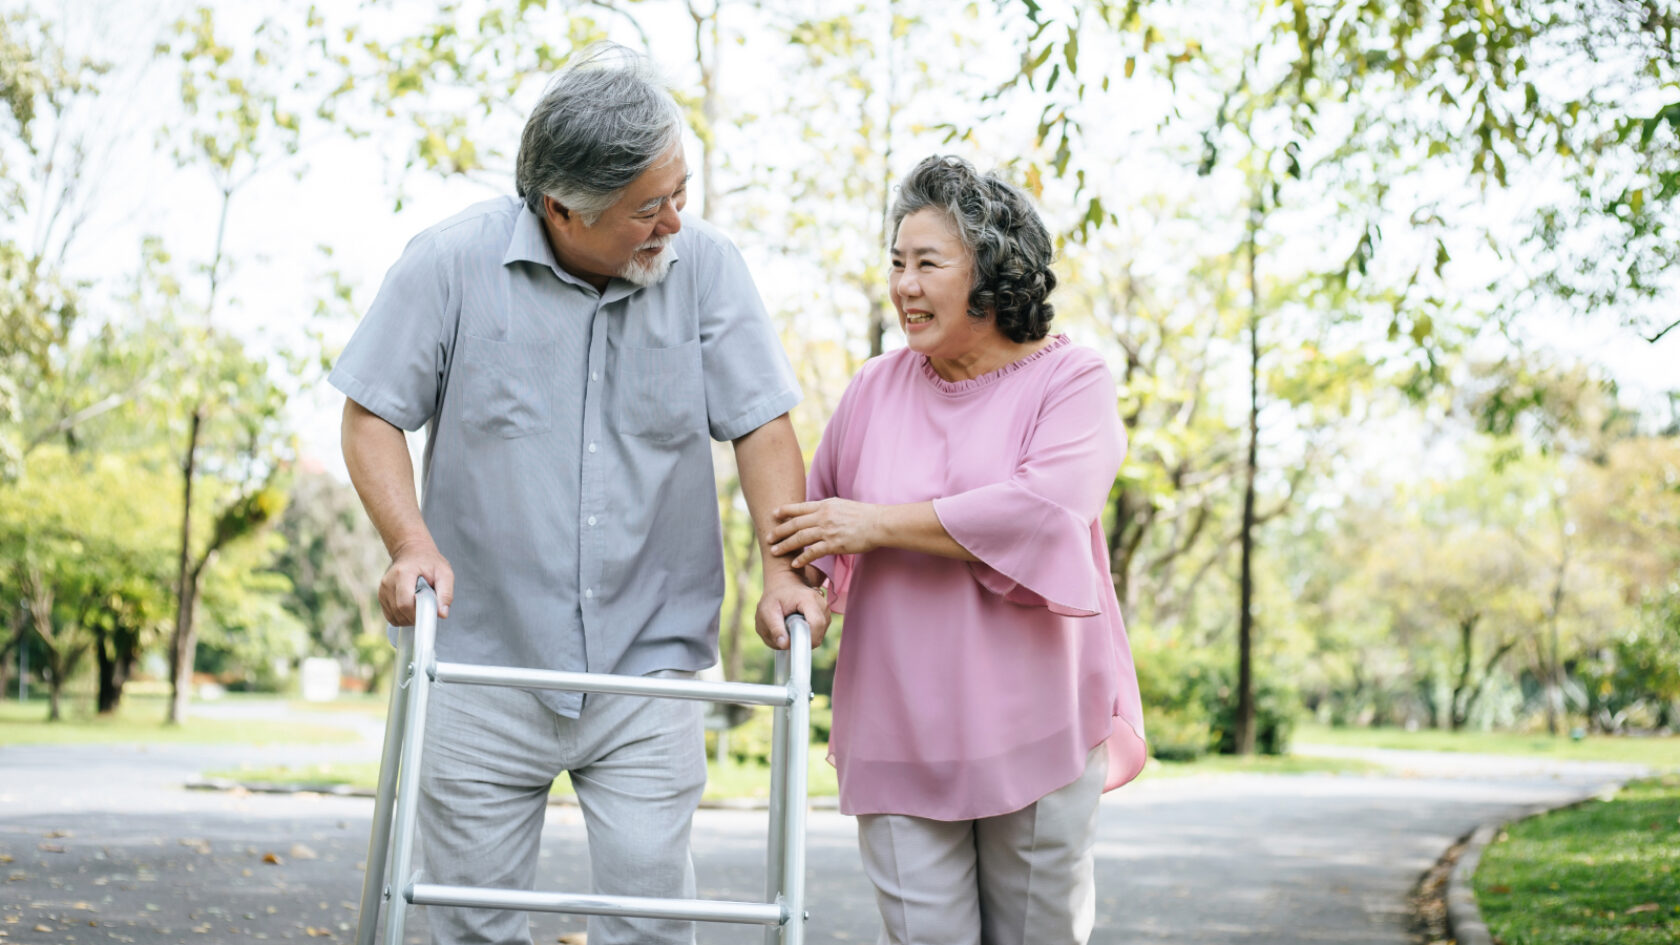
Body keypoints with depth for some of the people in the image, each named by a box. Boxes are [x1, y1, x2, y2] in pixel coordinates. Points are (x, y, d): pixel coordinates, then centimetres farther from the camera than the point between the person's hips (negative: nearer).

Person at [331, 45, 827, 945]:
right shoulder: (452, 262, -7)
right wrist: (414, 547, -15)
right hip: (483, 663, 0)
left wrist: (784, 572, -12)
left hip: (646, 667, 1)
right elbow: (371, 416, 0)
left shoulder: (704, 265, -3)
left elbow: (761, 424, 0)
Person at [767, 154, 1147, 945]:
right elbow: (811, 509, 22)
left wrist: (878, 524, -16)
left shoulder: (1070, 379, -3)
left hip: (1036, 729, -2)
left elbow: (1045, 509, -20)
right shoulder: (876, 388, 8)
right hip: (899, 737, 2)